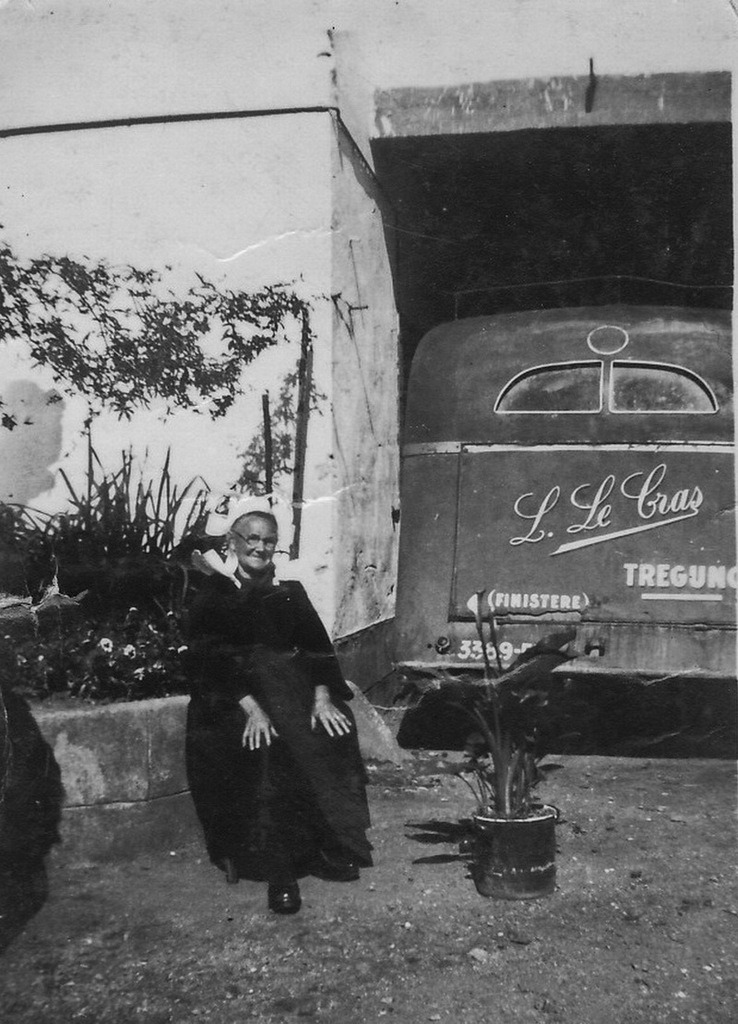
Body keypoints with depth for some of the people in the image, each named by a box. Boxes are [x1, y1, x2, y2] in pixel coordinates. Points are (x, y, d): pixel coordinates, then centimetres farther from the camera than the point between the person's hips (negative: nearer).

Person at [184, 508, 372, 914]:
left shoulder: (290, 593, 17)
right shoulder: (212, 595, 4)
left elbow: (317, 647, 8)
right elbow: (212, 659, -8)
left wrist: (322, 697, -10)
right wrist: (250, 707, -21)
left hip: (293, 689, 4)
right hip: (231, 698, -4)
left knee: (332, 737, -22)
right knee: (269, 751, -30)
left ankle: (330, 849, -11)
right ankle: (278, 869, -23)